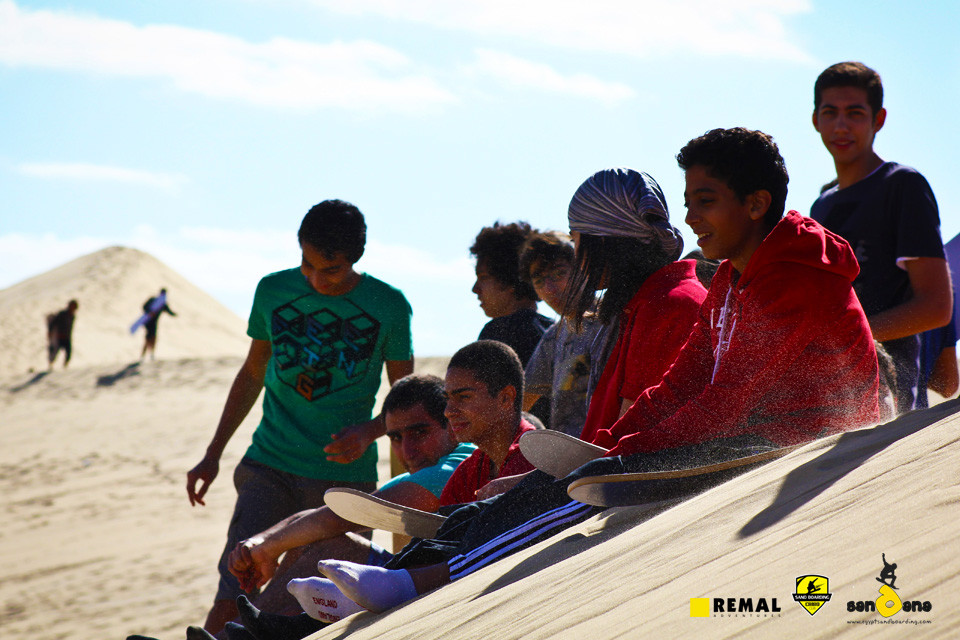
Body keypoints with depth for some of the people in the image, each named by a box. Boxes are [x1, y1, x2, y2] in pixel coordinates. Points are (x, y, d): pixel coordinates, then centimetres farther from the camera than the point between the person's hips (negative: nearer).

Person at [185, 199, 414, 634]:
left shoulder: (388, 306, -2)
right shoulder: (273, 291, 3)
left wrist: (368, 431, -16)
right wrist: (213, 455, 16)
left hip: (346, 474, -1)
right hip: (270, 467, 1)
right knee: (232, 598, -12)